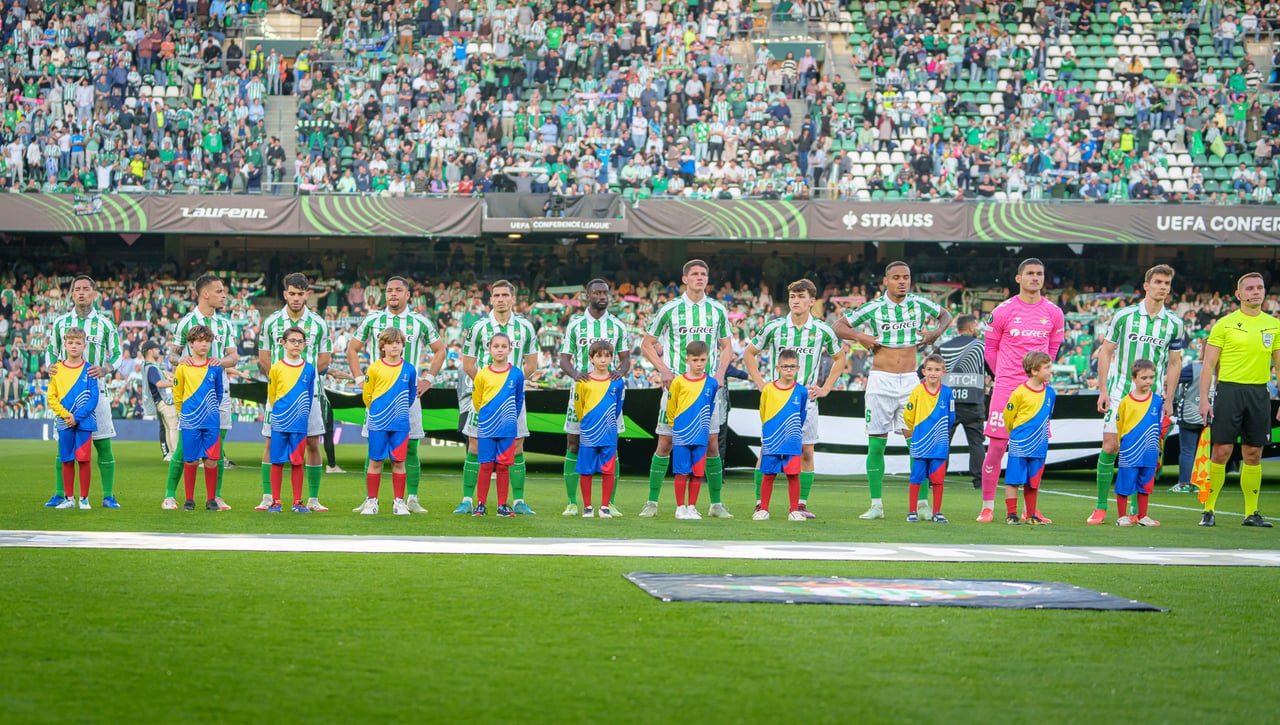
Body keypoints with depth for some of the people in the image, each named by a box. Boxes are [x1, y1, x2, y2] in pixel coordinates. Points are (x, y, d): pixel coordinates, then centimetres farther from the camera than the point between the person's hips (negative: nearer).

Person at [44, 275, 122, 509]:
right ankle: (60, 495, 11)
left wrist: (105, 369, -14)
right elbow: (51, 351, 16)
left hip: (95, 388, -2)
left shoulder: (105, 323, 3)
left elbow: (117, 354, 5)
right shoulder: (60, 323, 9)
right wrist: (50, 366, -5)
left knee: (103, 444, -4)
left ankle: (108, 496, 2)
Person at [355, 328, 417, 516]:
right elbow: (367, 395, 7)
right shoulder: (374, 368, -2)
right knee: (375, 461, 2)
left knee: (399, 462, 3)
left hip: (400, 424, 1)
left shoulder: (409, 369, 3)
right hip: (377, 423, -1)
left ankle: (399, 501, 10)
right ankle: (371, 501, 9)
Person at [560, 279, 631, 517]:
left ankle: (608, 503, 6)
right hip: (581, 390, -1)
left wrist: (620, 371, -14)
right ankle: (572, 503, 4)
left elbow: (626, 359, 9)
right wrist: (574, 373, -19)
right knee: (574, 446, -2)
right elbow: (564, 359, 3)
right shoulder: (575, 325, 4)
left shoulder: (618, 326, 7)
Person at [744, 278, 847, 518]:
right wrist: (761, 384, 2)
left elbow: (839, 358, 17)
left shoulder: (823, 331, 1)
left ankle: (802, 504, 8)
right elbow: (749, 353, 9)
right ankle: (760, 503, 2)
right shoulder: (773, 327, -2)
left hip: (807, 399, 1)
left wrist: (825, 388, 8)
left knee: (806, 452, 1)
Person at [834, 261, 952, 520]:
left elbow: (946, 315, 22)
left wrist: (935, 332, 4)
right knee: (876, 444, -1)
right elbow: (839, 326, 6)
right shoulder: (873, 308, -2)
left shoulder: (919, 304, 3)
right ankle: (876, 505, 5)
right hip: (881, 381, -1)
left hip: (910, 381, 1)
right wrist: (860, 337, -9)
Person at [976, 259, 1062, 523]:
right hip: (1005, 387, -3)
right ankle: (987, 506, 3)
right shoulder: (1003, 311, -2)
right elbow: (989, 348, 9)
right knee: (997, 446, -4)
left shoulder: (1054, 313, 5)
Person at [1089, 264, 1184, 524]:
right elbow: (1105, 351, 4)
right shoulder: (1124, 315, 0)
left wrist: (1168, 399, 8)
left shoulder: (1174, 323, 5)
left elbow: (1174, 362, 12)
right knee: (1110, 447, -7)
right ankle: (1101, 507, 1)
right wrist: (1104, 390, -2)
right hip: (1119, 392, -2)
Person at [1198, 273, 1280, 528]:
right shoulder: (1224, 324, 0)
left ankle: (1251, 513, 13)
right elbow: (1209, 364, -1)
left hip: (1259, 392, 3)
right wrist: (1203, 399, -9)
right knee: (1221, 452, -6)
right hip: (1229, 389, -3)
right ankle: (1209, 511, 1)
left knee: (1253, 454, 6)